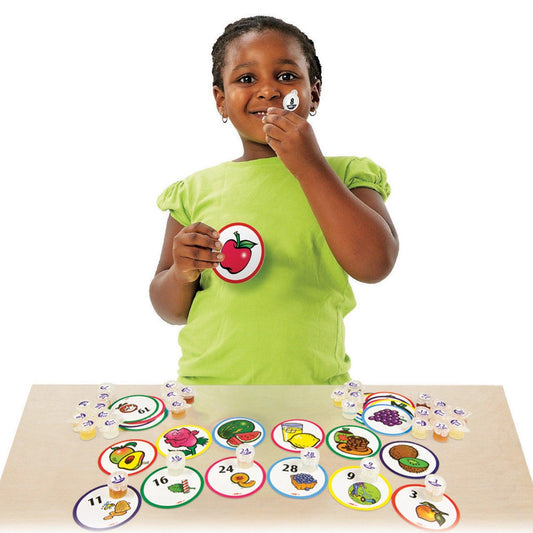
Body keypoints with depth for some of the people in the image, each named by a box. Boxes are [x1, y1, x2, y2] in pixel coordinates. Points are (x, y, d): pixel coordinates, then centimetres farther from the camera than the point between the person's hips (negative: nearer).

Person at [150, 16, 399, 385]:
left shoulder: (345, 176, 3)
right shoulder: (194, 191, 4)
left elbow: (374, 264, -13)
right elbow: (171, 311, 9)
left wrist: (310, 165, -12)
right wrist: (183, 274, -14)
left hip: (314, 383, -1)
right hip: (209, 380, 2)